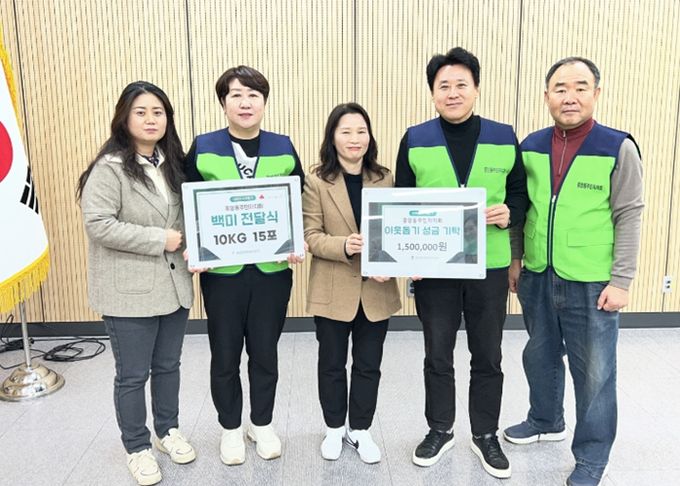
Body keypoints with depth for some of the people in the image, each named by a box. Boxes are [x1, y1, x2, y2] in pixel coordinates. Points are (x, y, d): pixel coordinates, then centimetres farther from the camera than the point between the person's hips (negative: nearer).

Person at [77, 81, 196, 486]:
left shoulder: (173, 163, 9)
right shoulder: (109, 167, -12)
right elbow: (98, 224, -21)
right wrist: (158, 239, -19)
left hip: (173, 284, 6)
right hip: (129, 290, -6)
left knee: (168, 365, 19)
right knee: (133, 375, 8)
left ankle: (168, 430, 39)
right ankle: (138, 447, 28)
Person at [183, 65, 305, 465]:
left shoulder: (283, 148, 2)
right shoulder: (203, 148, -2)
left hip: (273, 269, 1)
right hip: (221, 270, -1)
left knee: (265, 350, 14)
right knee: (225, 353, 12)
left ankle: (263, 424, 35)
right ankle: (231, 428, 33)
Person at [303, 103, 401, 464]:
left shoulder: (385, 178, 2)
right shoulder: (317, 181, -6)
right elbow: (311, 236, -9)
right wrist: (343, 245, -27)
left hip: (376, 290, 2)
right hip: (333, 290, -2)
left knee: (368, 365, 13)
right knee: (332, 364, 14)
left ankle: (360, 430, 32)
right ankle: (334, 428, 35)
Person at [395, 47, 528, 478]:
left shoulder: (504, 138, 1)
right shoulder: (415, 140, -1)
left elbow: (521, 192, 8)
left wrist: (509, 213, -14)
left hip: (490, 266, 1)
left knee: (488, 357, 13)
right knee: (438, 356, 13)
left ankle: (485, 435, 32)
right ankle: (441, 430, 33)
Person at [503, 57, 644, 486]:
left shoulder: (619, 148, -9)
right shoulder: (531, 147, 3)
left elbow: (629, 217, -9)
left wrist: (621, 281, -12)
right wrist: (514, 259, 10)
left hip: (592, 283, -4)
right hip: (538, 277, 5)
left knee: (594, 372, 7)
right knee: (540, 357, 20)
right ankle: (546, 422, 44)